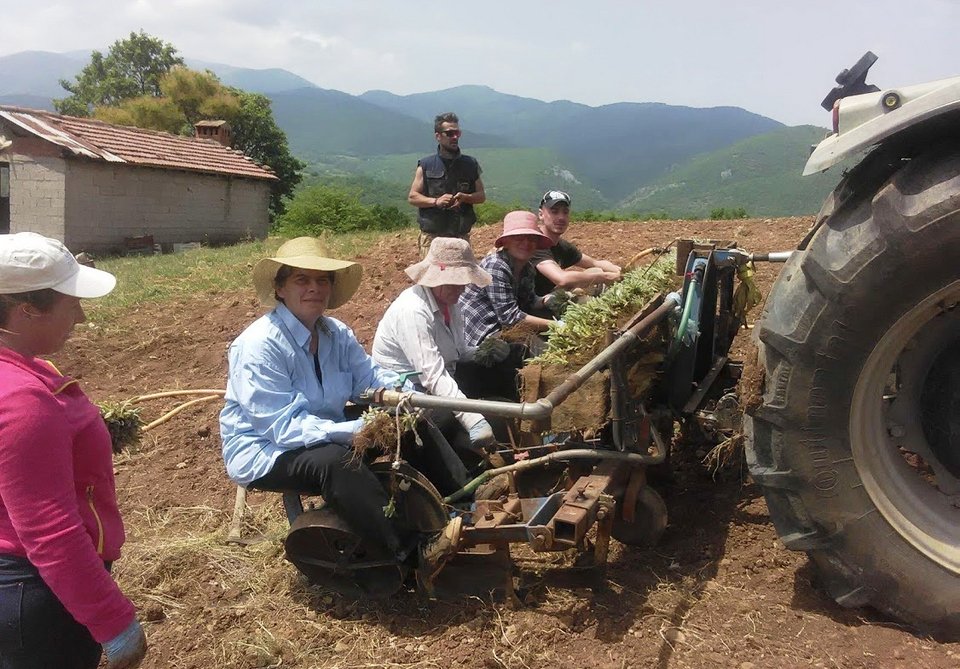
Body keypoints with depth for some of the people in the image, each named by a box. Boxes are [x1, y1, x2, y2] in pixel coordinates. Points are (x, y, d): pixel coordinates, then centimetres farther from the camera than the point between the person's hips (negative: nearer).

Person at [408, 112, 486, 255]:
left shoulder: (470, 164, 8)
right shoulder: (426, 165, 2)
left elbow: (481, 196, 11)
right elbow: (412, 197, 3)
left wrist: (465, 198, -11)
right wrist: (435, 201, -14)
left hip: (461, 236, 2)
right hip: (432, 236, -2)